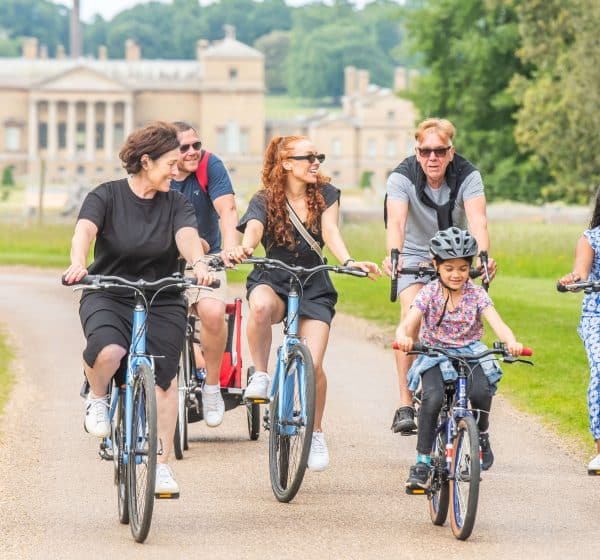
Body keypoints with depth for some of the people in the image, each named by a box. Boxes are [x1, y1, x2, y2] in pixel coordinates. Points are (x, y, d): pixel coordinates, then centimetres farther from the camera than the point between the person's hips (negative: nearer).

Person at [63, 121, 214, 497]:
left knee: (164, 379, -4)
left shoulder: (176, 204, 2)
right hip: (107, 295, -3)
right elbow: (85, 230, -21)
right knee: (107, 351, -32)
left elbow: (187, 236, -17)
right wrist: (78, 264, -44)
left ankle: (162, 466, 10)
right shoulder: (106, 196, -4)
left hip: (162, 302, 3)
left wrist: (199, 264, -40)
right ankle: (97, 399, 1)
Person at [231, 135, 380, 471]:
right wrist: (244, 248, -51)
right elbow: (253, 230, -26)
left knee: (312, 365, -12)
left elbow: (330, 232, -16)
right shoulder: (265, 200, -6)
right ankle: (260, 376, -19)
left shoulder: (325, 194, -1)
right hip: (273, 279, -1)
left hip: (314, 287, 1)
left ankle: (316, 433, 12)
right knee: (261, 306, -40)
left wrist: (349, 261, -38)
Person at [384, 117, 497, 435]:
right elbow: (395, 222, -35)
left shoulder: (468, 177, -20)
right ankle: (405, 405, -25)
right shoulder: (402, 178, -21)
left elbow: (477, 222, -33)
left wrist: (482, 257, -52)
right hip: (415, 256, -2)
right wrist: (393, 255, -56)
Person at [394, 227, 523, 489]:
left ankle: (482, 435, 0)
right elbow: (407, 324, -21)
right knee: (432, 398, -29)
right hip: (435, 354, -1)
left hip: (470, 352, 1)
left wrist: (511, 342, -42)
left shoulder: (476, 294, -6)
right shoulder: (428, 293, -8)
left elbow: (497, 323, -19)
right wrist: (403, 337, -46)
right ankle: (422, 462, -20)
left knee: (481, 391, -31)